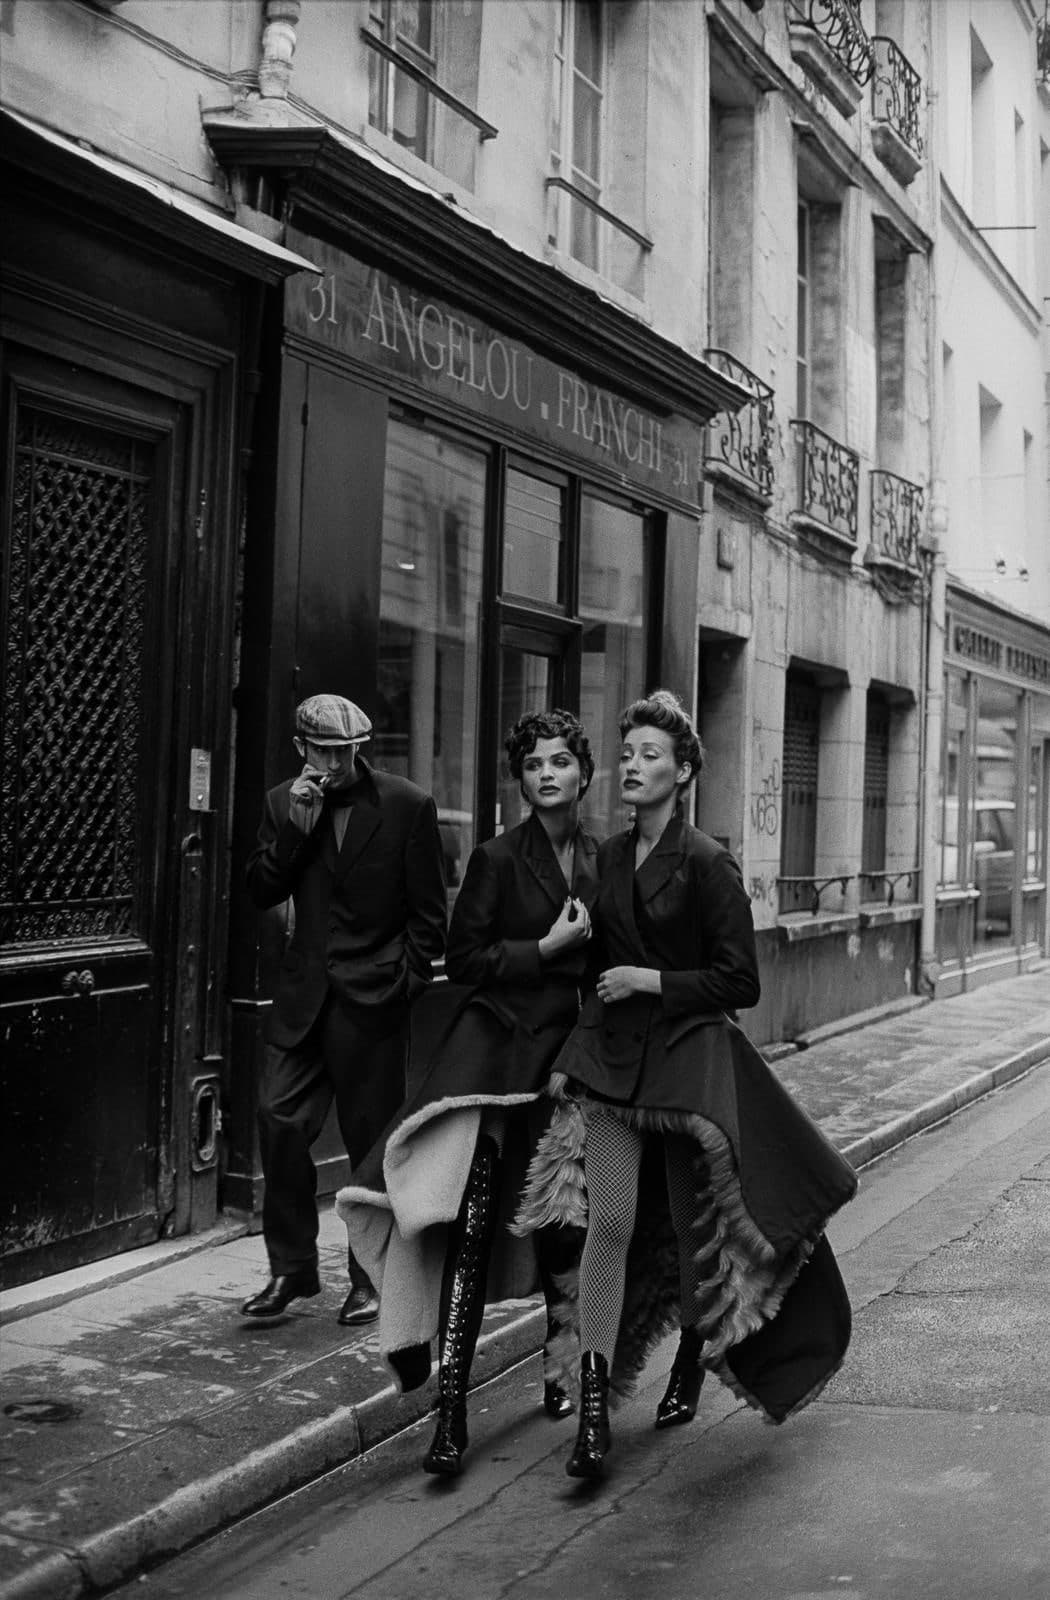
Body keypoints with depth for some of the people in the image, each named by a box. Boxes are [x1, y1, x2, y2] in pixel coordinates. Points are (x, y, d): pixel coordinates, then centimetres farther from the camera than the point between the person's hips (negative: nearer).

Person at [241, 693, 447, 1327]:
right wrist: (295, 827, -11)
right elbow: (261, 893, 1)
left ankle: (372, 1281, 18)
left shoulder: (408, 806, -4)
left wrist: (408, 980, -7)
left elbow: (429, 911, -1)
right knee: (280, 1123, -2)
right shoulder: (284, 804, 7)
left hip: (374, 996, -3)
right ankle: (292, 1269, 13)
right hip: (306, 991, 4)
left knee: (373, 1142, 4)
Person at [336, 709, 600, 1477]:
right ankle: (451, 1405, -11)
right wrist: (545, 949, -12)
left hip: (573, 1054, 5)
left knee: (565, 1220, 12)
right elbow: (464, 957, -4)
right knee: (470, 1225, -13)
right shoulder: (498, 859, -3)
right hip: (500, 1046, -5)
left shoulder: (604, 862, 10)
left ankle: (560, 1365, 33)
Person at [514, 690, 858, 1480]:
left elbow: (740, 982, -10)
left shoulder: (707, 864, -11)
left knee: (692, 1227, 10)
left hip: (689, 1056, -4)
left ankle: (690, 1371, 34)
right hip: (613, 1058, 4)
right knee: (609, 1220, -7)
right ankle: (594, 1407, -5)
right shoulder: (610, 857, 7)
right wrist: (571, 1056, 11)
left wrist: (652, 982, -14)